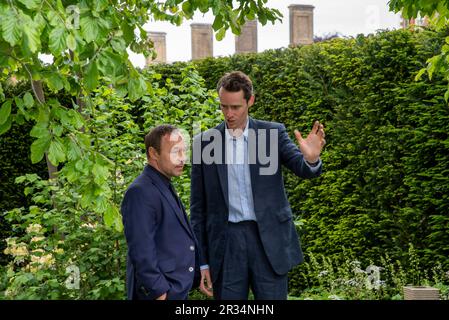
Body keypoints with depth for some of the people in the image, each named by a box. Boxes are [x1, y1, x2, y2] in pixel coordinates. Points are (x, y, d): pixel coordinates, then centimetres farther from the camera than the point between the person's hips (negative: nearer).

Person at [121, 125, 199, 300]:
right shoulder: (140, 193, -17)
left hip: (179, 291, 9)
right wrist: (160, 293, -21)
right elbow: (142, 252, -21)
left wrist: (199, 271, 15)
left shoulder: (165, 187, 14)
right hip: (162, 292, -9)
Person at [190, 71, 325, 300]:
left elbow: (303, 169, -9)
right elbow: (198, 206, 6)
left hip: (268, 238, 0)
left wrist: (311, 159, -35)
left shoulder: (273, 133, 3)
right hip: (226, 241, 1)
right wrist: (201, 261, 4)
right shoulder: (205, 142, 3)